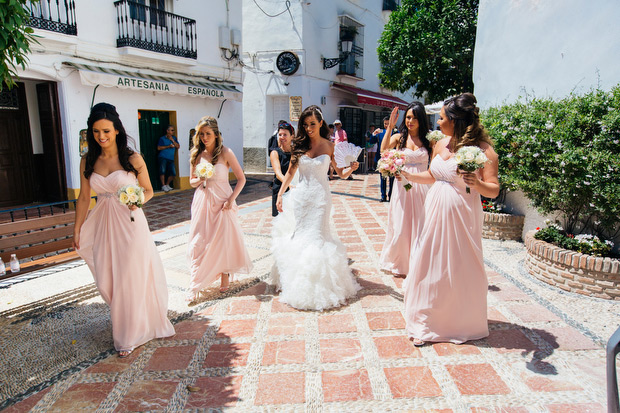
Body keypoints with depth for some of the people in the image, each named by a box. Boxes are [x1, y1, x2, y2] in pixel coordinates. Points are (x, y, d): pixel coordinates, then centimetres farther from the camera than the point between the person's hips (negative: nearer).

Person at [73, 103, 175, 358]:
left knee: (130, 279, 5)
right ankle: (124, 318, 39)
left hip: (130, 225, -4)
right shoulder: (88, 162, 2)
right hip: (103, 226, 4)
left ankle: (129, 336, 25)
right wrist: (77, 229, 10)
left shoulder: (133, 159, -8)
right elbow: (84, 197, 9)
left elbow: (148, 190, 1)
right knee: (105, 282, 9)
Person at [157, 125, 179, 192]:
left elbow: (178, 147, 7)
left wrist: (172, 140, -3)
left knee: (173, 173, -4)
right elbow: (159, 148, -4)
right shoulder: (162, 138, 3)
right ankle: (163, 185, -5)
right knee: (162, 171, -15)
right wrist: (168, 146, -11)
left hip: (171, 158, 4)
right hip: (163, 157, -4)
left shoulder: (174, 138, 16)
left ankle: (167, 184, 15)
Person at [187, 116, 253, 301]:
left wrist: (231, 199, -15)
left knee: (223, 240, 6)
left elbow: (241, 178, -5)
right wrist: (199, 180, -11)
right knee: (198, 243, 1)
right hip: (202, 201, 3)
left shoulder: (225, 152, -7)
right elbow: (192, 181, 12)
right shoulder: (196, 154, 4)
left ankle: (225, 276, 28)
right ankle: (195, 286, 8)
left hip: (222, 202, -3)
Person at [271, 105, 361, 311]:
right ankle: (299, 282, 22)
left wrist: (351, 168, -19)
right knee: (299, 237, 6)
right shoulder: (299, 146, 4)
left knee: (315, 237, -5)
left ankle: (318, 286, 10)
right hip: (300, 196, 2)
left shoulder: (329, 146, -1)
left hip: (320, 196, -2)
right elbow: (290, 172, 10)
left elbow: (341, 174, 2)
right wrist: (280, 194, 5)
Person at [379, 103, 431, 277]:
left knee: (419, 226, 6)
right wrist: (390, 126, -18)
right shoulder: (399, 137, 3)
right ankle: (398, 263, 27)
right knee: (400, 226, 6)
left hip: (421, 187, 1)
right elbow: (383, 149, -17)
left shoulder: (428, 140, 5)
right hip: (402, 187, -1)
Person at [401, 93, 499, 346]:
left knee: (461, 268, 5)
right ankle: (426, 323, 26)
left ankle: (463, 324, 28)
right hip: (436, 212, 6)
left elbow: (494, 190, -15)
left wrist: (477, 183, -34)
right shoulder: (441, 145, 7)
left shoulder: (482, 149, -12)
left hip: (461, 216, -6)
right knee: (431, 265, 10)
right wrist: (407, 175, 14)